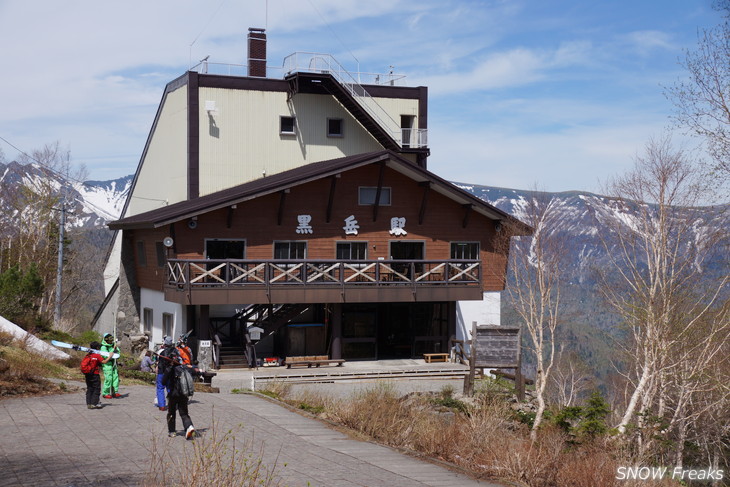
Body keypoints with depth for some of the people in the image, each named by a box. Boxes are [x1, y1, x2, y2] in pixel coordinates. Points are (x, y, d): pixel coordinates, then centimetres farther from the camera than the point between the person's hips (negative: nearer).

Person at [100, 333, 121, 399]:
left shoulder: (112, 345, 8)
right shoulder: (103, 347, -14)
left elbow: (117, 353, 13)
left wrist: (116, 348, -7)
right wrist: (113, 349, -25)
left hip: (113, 364, 7)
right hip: (107, 364, -7)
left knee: (115, 377, 5)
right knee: (108, 378, -8)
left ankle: (114, 392, 12)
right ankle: (105, 394, 2)